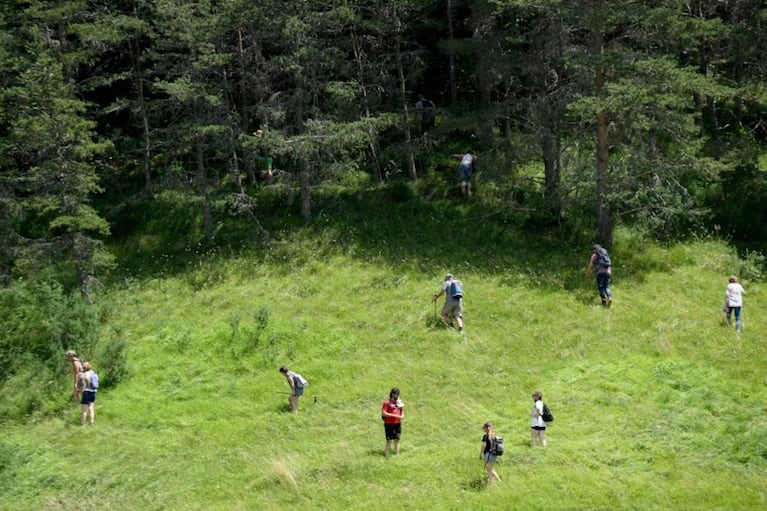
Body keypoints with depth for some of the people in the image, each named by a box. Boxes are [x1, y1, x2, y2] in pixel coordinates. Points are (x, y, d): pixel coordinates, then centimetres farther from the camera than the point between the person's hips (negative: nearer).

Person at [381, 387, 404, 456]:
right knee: (389, 441, -4)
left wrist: (402, 416, -3)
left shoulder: (399, 402, 14)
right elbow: (383, 413, -12)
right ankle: (387, 456, -1)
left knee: (397, 440, 7)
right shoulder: (387, 402, -5)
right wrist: (393, 415, -17)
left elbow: (402, 413, 20)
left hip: (398, 424, 5)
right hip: (389, 424, -5)